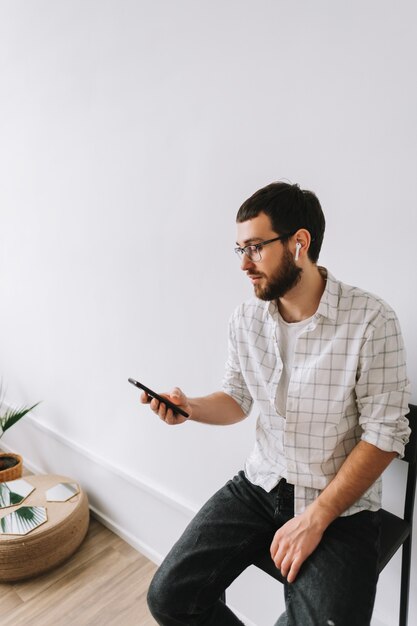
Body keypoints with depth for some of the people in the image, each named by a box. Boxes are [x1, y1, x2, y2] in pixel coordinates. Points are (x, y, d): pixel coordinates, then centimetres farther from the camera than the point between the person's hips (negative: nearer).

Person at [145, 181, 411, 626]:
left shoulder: (370, 321, -17)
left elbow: (386, 434, -14)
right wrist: (191, 407, -12)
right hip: (259, 485, 4)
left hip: (341, 503, -3)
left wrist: (314, 518, -16)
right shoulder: (245, 319, -2)